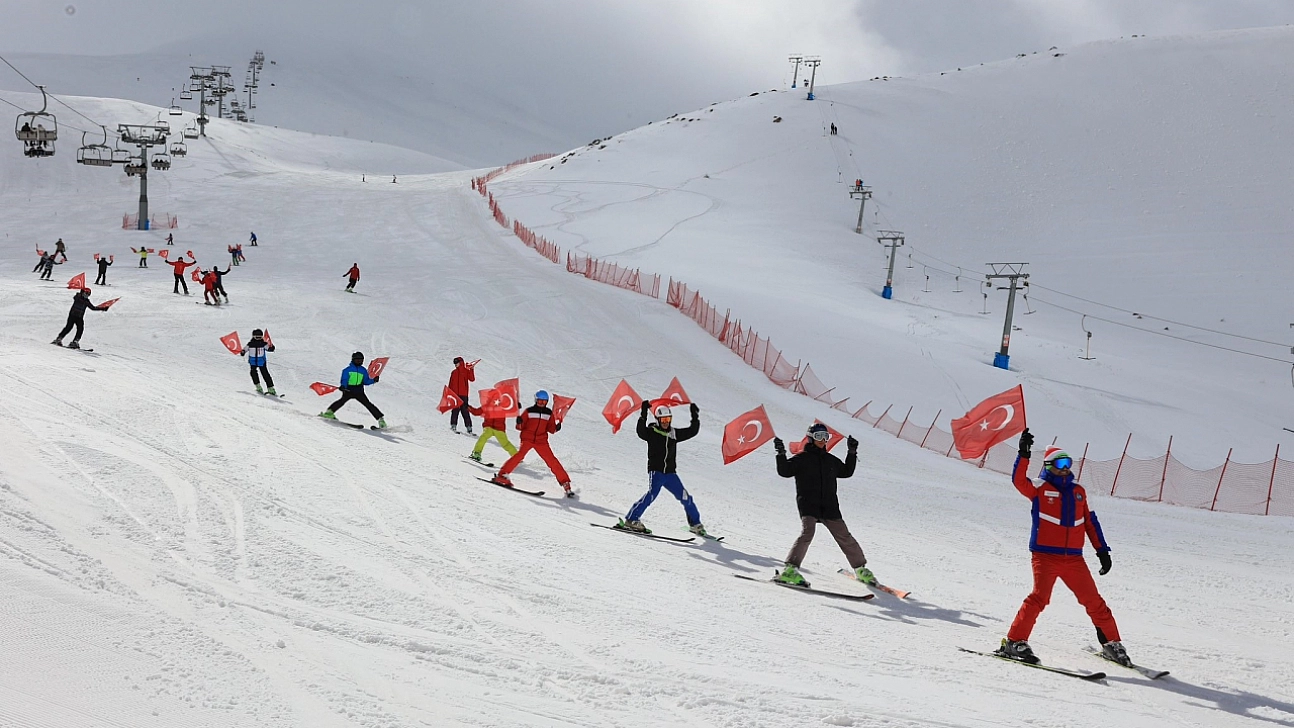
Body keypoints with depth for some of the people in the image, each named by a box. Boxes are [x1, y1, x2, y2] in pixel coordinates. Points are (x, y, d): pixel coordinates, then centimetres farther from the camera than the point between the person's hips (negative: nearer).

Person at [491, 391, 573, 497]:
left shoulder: (549, 413, 10)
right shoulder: (529, 411, 2)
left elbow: (550, 428, 13)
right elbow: (520, 427, 4)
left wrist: (556, 428, -8)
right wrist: (519, 423, -18)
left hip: (541, 441, 3)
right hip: (527, 439, -3)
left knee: (552, 460, -5)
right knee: (520, 454, -27)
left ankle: (565, 482, 1)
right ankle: (501, 475, -26)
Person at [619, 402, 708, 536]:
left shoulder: (674, 434, 12)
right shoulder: (651, 432, -1)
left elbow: (692, 431, 17)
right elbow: (641, 431, -22)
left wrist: (695, 416, 8)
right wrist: (643, 415, -29)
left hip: (670, 473, 5)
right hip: (655, 471, -5)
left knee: (685, 497, 3)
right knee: (652, 494, -25)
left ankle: (695, 524, 18)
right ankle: (631, 520, -25)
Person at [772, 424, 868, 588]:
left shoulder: (831, 460, 18)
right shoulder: (802, 458, 4)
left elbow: (846, 472, 32)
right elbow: (785, 471, -5)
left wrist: (852, 453, 25)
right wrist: (781, 454, -18)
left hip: (829, 507, 4)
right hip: (808, 505, -4)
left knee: (844, 536, 4)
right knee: (807, 533, -25)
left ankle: (860, 569, 19)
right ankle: (790, 570, -28)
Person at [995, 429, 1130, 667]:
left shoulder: (1078, 491, 15)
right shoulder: (1039, 489, 1)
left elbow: (1090, 522, 19)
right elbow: (1019, 480, -18)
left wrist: (1102, 550, 16)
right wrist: (1024, 455, -30)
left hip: (1074, 558, 5)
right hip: (1045, 555, -5)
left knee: (1094, 601, 7)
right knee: (1039, 597, -20)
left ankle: (1111, 643, 21)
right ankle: (1014, 642, -15)